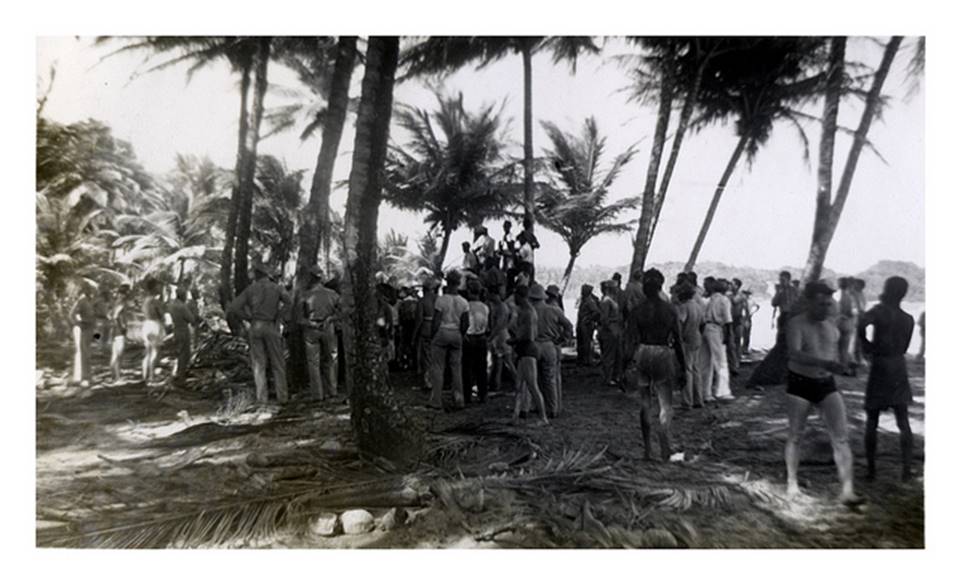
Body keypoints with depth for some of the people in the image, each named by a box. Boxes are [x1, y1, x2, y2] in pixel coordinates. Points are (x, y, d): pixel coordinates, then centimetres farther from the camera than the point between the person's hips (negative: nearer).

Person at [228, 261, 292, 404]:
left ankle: (262, 396, 2)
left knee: (259, 364, 7)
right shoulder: (277, 288, 1)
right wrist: (278, 318, -8)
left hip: (255, 328, 1)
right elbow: (288, 302, -20)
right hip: (271, 328, -1)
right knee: (277, 363, 7)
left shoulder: (250, 289, 4)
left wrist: (249, 318, 5)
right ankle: (282, 396, 5)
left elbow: (233, 308, -5)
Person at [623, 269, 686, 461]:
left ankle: (647, 448, 19)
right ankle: (664, 429, -25)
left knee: (645, 404, 13)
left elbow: (630, 339, -11)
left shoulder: (636, 311, -3)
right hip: (664, 356, -1)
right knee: (666, 404, 6)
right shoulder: (670, 309, -1)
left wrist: (631, 359, -12)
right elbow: (677, 339, 2)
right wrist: (682, 365, 9)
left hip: (642, 356, 1)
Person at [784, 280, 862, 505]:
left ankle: (847, 490, -3)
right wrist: (823, 363, -43)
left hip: (826, 385, 5)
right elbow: (794, 353, -31)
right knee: (795, 435, 8)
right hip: (800, 385, -5)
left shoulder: (831, 325, 7)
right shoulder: (796, 324, -14)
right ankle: (792, 482, 25)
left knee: (841, 438, -4)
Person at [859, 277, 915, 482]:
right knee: (903, 422, 9)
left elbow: (861, 327, -29)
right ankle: (906, 468, 6)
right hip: (899, 369, 4)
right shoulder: (908, 319, 6)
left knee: (872, 421, 5)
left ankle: (871, 468, 8)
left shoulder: (879, 311, -9)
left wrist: (867, 346, -13)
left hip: (879, 369, -4)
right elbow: (904, 348, 14)